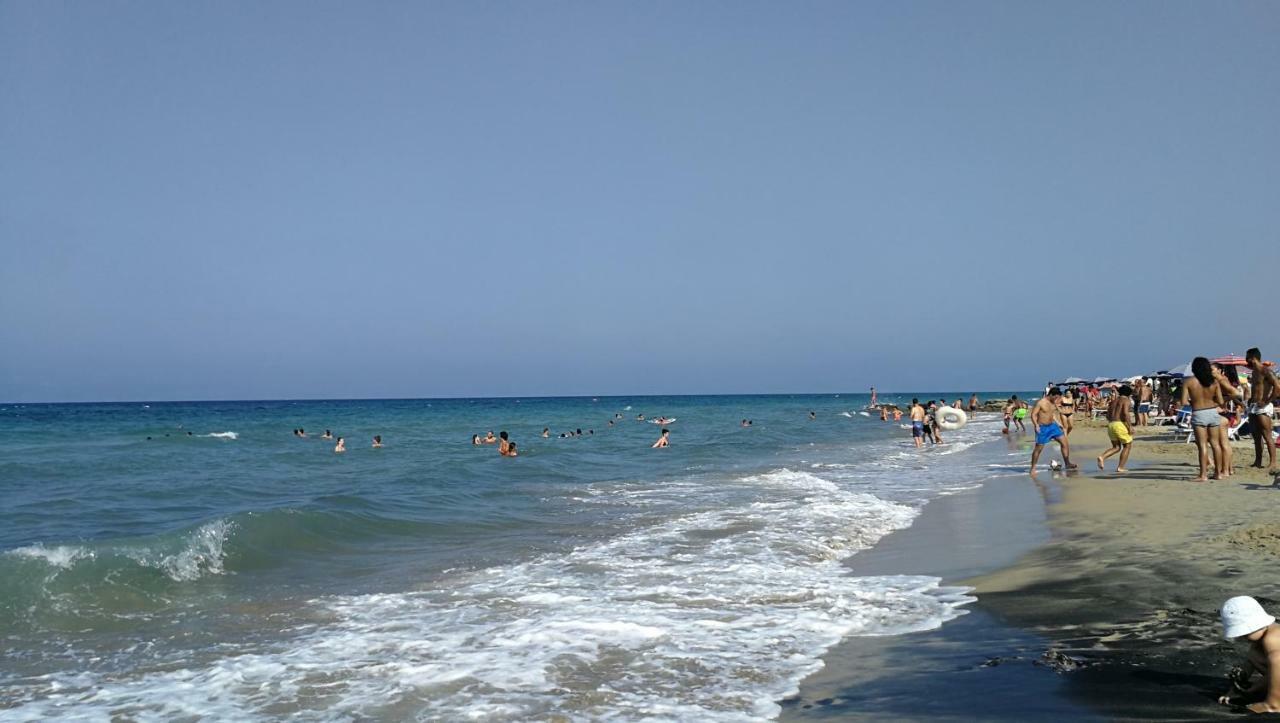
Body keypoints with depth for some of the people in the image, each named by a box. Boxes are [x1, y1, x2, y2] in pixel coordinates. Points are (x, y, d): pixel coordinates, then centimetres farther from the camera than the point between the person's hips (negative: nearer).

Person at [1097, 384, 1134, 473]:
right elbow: (1125, 413, -18)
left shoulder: (1114, 400, 19)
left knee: (1116, 447, 16)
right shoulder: (1126, 400, -2)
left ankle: (1102, 457, -10)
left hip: (1110, 425, 7)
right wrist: (1130, 426, -16)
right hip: (1120, 424, -7)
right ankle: (1120, 467, 3)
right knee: (1127, 446, 9)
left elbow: (1108, 415, 16)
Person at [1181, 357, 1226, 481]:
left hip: (1198, 414, -3)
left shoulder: (1188, 382, -9)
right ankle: (1218, 472, 20)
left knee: (1202, 445, -3)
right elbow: (1220, 402, -4)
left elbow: (1184, 401, -13)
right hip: (1213, 412, 3)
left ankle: (1203, 475, -6)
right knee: (1215, 443, 13)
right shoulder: (1214, 382, -2)